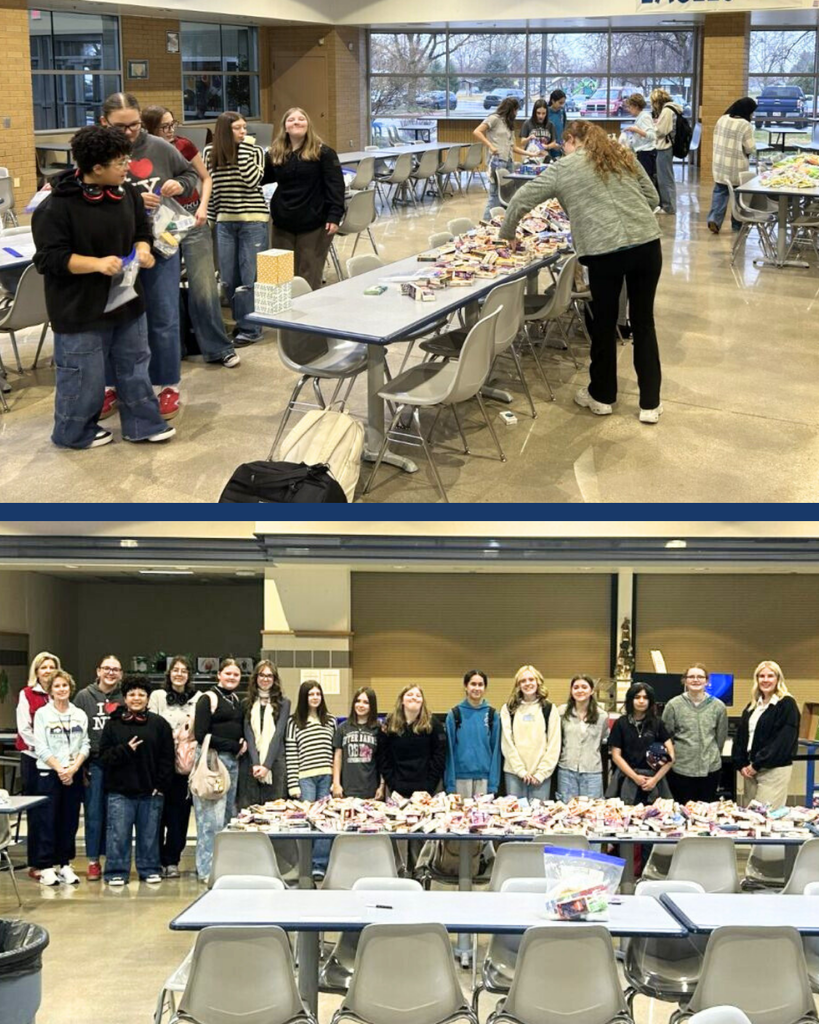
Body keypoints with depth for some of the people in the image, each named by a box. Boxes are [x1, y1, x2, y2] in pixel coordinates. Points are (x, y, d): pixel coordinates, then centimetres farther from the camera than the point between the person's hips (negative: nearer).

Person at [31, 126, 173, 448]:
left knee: (134, 366, 16)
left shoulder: (126, 193, 2)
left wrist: (142, 249, -7)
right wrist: (97, 263, -30)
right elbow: (50, 258, -20)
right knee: (83, 375, 4)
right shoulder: (56, 206, -20)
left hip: (126, 300, 7)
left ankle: (141, 424, 30)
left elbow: (142, 230, 17)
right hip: (81, 309, -7)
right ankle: (74, 432, 24)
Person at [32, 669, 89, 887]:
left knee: (70, 821, 5)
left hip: (74, 775, 3)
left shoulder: (80, 715, 8)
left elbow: (84, 745, 4)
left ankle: (65, 865, 13)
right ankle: (46, 867, 3)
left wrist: (73, 768, -10)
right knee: (49, 821, -2)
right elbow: (41, 748, -7)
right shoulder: (42, 714, -1)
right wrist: (60, 769, -13)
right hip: (49, 773, -3)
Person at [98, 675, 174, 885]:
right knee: (119, 834, 0)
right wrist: (125, 750, -15)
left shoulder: (158, 723, 5)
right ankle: (117, 872, 9)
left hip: (151, 791, 1)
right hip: (120, 790, -1)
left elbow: (167, 757, 3)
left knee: (149, 833, 9)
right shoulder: (113, 724, 4)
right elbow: (105, 756, 0)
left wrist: (161, 784, -4)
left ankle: (149, 870, 21)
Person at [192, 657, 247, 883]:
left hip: (232, 761, 8)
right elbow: (201, 734, -13)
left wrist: (244, 744, 3)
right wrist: (234, 745, -12)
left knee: (228, 813, 10)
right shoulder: (208, 699, -7)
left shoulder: (237, 700, 16)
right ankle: (207, 869, -3)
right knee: (212, 816, -9)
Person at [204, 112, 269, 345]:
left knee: (250, 277, -3)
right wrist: (210, 218, 10)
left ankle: (250, 328, 5)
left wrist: (243, 150, -14)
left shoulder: (254, 151, -3)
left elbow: (252, 181, -17)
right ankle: (242, 322, 22)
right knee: (228, 279, 8)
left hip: (253, 220, -4)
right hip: (224, 221, 4)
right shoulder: (209, 154, 5)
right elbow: (209, 187, 12)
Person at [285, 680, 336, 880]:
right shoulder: (294, 722, 4)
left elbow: (336, 752, 12)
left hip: (327, 778, 2)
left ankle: (320, 865, 4)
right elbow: (290, 755, 0)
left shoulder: (330, 721, 13)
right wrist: (293, 784, -6)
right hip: (305, 778, -2)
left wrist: (337, 780, 5)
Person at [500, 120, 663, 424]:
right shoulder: (623, 156, 18)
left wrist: (506, 235, 26)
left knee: (604, 323, 14)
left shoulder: (562, 168, 9)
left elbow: (521, 200, 11)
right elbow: (652, 197, 19)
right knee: (643, 322, 12)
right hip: (648, 244, 3)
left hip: (605, 251, -3)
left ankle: (602, 397, 27)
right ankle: (650, 404, 15)